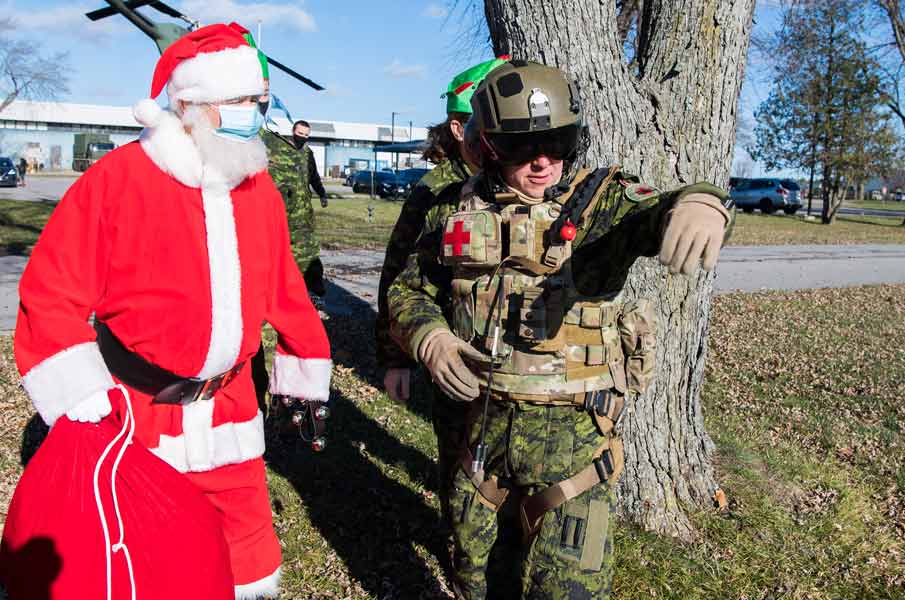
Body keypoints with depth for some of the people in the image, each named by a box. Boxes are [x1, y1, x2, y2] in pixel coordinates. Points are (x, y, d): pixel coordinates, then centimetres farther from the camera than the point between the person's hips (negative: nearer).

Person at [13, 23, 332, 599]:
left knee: (247, 548, 16)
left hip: (227, 411, 4)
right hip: (133, 410, -4)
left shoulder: (259, 189, 4)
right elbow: (50, 292, -13)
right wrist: (81, 401, -19)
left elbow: (284, 289, 11)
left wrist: (307, 368, 15)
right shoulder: (118, 178, -13)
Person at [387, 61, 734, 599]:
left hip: (572, 433, -3)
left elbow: (653, 213, -28)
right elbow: (409, 289, 10)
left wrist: (699, 203, -51)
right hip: (482, 423, 4)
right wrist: (431, 341, -10)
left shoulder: (600, 200, -8)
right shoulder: (466, 211, 2)